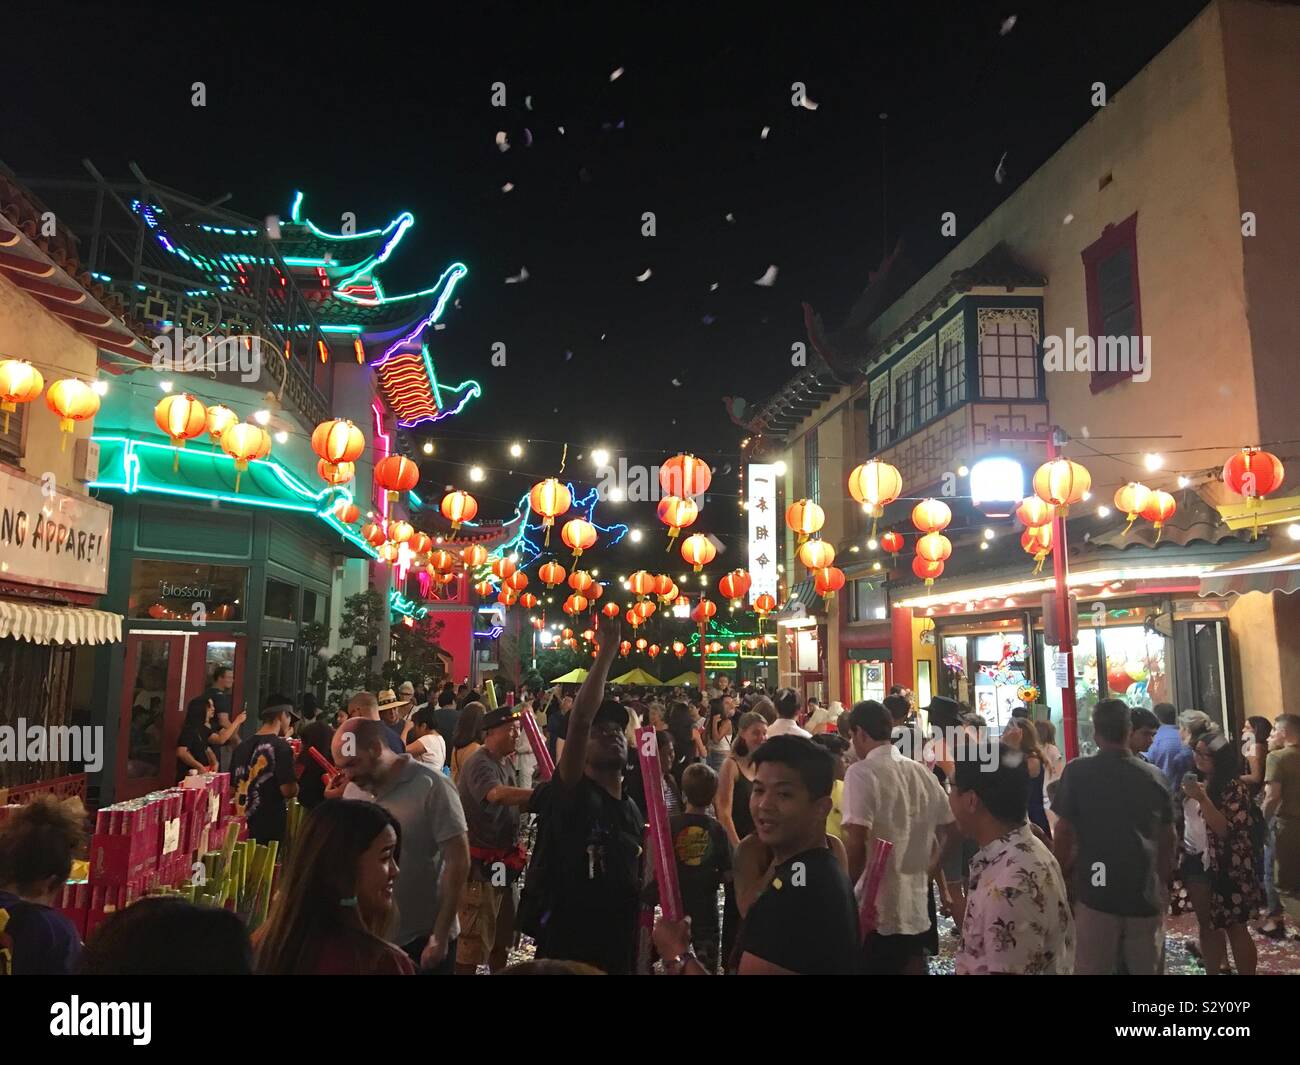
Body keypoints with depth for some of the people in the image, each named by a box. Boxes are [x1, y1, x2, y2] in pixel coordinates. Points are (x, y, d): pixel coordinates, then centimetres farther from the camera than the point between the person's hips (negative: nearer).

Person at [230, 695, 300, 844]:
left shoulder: (242, 746, 7)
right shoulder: (281, 747, -14)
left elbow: (232, 788, 15)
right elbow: (288, 791, -20)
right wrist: (297, 779, 0)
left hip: (242, 825, 7)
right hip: (270, 826, -7)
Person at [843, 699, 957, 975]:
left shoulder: (861, 772, -14)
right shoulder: (922, 772, 7)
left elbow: (857, 843, -21)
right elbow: (951, 831, 17)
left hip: (876, 910, -6)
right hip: (916, 906, 6)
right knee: (912, 967, 18)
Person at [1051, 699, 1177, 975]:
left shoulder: (1077, 772, -9)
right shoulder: (1154, 775, 0)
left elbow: (1065, 831, -7)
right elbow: (1168, 838, 7)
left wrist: (1061, 879, 5)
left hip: (1096, 892, -3)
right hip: (1146, 893, 3)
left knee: (1093, 968, 8)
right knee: (1147, 969, 16)